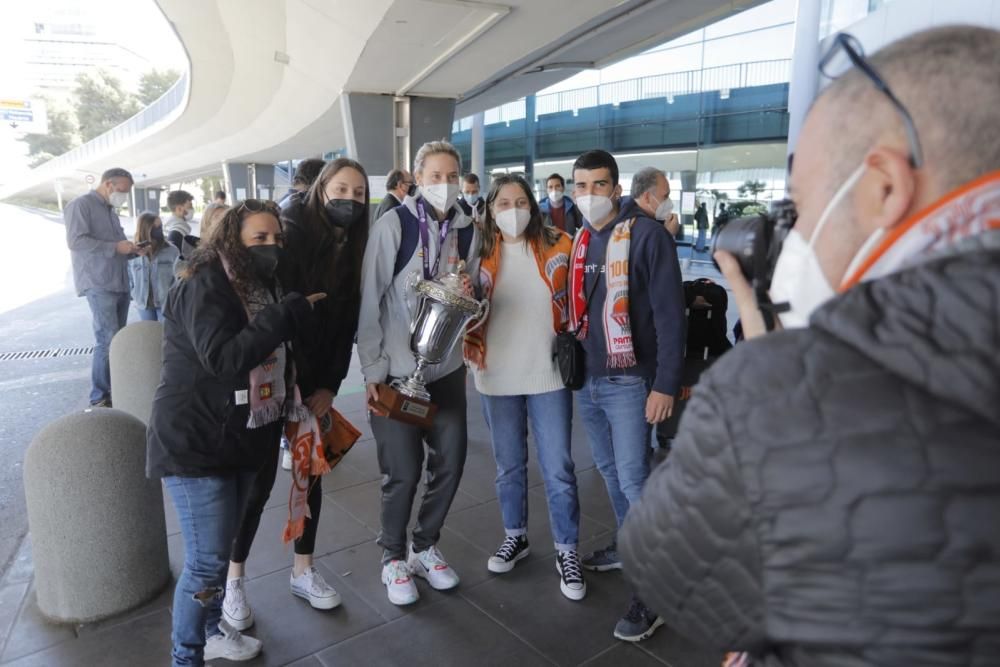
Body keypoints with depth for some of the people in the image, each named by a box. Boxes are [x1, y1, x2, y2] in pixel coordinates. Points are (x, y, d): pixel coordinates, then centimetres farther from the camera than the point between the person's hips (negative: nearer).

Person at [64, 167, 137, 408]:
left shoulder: (110, 210, 20)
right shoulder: (81, 205, -5)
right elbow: (75, 241, -17)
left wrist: (132, 250, 6)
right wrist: (115, 247, -17)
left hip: (120, 283, 8)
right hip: (98, 284, -8)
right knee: (107, 339, -12)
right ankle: (100, 397, -5)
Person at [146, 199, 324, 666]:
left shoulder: (263, 286, 10)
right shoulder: (203, 287, -17)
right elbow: (223, 358, -32)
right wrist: (288, 315, -30)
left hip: (242, 439, 8)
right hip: (195, 445, -8)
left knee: (221, 546, 20)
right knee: (206, 560, -2)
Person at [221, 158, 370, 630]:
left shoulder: (352, 248, 3)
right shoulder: (290, 234, -15)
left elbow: (347, 324, 3)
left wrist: (330, 385, -3)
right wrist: (288, 382, -19)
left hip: (317, 381, 6)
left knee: (312, 472, 11)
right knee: (260, 479, 0)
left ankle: (303, 571, 27)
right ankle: (234, 577, 20)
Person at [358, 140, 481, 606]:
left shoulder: (468, 230, 5)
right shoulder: (393, 224, -9)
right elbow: (370, 300, -10)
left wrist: (470, 295, -10)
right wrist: (372, 369, -13)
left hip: (447, 367, 5)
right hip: (397, 369, -4)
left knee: (450, 462, 10)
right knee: (403, 472, 2)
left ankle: (424, 547, 34)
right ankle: (393, 557, 27)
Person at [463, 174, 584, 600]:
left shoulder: (557, 246, -1)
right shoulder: (481, 254, 2)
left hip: (548, 374, -1)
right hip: (497, 377, 2)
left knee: (557, 469, 4)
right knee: (509, 465, 16)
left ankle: (567, 551, 21)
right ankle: (515, 536, 36)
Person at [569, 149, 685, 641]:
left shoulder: (647, 234, -11)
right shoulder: (578, 239, 10)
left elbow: (669, 314, -14)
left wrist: (665, 384, -17)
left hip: (629, 381, -7)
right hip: (586, 379, 7)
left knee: (634, 480, -4)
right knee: (609, 472, 18)